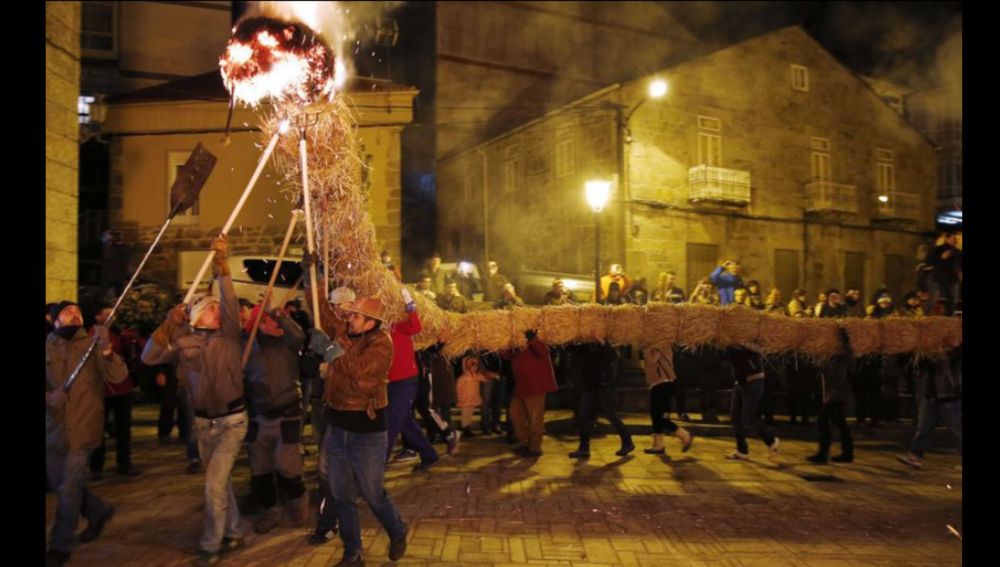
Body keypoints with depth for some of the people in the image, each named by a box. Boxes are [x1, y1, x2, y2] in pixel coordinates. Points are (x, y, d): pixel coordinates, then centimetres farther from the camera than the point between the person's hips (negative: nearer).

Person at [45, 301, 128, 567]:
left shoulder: (93, 345, -5)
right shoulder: (47, 347, 0)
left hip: (82, 428, -4)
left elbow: (118, 376, -19)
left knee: (68, 488, 1)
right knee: (57, 484, 16)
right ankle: (98, 511, 39)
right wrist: (48, 397, -20)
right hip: (53, 428, 4)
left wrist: (106, 348, -36)